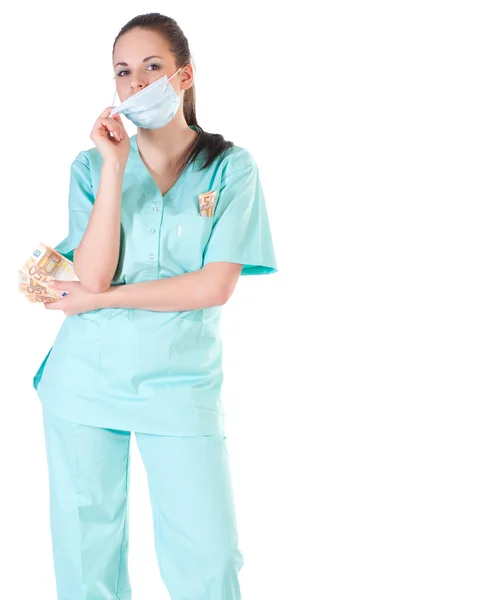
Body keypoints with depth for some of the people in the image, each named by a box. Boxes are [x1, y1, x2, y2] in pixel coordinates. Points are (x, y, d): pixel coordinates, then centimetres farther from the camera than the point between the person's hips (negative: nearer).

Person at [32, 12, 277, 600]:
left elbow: (215, 286, -11)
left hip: (179, 383, -2)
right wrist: (115, 166, -12)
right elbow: (93, 275, -9)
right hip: (85, 377, 2)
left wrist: (99, 300, -9)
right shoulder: (92, 165, 5)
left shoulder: (230, 167, -1)